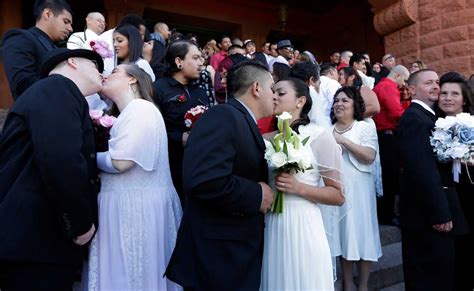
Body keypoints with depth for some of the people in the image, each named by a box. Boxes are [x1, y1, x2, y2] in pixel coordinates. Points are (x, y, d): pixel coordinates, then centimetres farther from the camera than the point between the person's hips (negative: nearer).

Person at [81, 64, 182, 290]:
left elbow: (120, 162, -20)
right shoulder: (128, 112, 17)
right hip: (125, 203, 9)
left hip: (136, 207, -9)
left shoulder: (140, 108, -13)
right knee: (121, 272, 18)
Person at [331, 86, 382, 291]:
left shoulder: (365, 126, 0)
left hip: (358, 188, -3)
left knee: (362, 231, 3)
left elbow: (369, 156, -13)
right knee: (343, 233, 9)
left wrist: (344, 140, -16)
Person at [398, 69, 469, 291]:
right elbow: (422, 169, -25)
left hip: (432, 211, 10)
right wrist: (441, 213, -23)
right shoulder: (414, 118, -17)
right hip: (428, 214, -10)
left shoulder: (427, 115, 14)